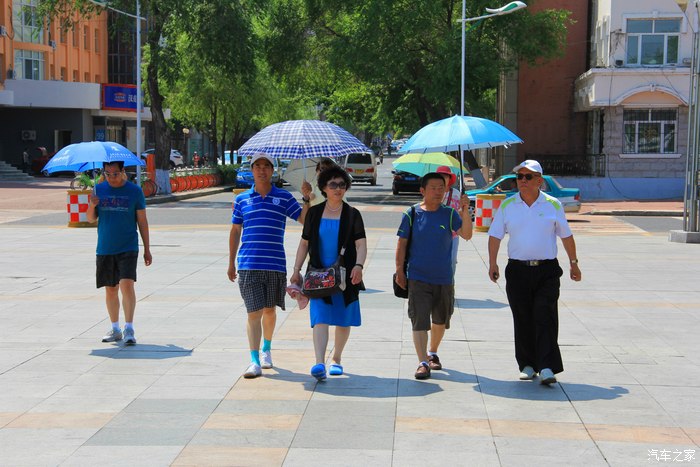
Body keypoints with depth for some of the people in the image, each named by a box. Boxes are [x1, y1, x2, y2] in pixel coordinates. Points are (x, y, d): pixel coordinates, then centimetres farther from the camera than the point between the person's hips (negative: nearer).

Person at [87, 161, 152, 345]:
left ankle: (129, 329, -13)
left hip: (128, 248, -3)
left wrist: (147, 249, 3)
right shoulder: (99, 189, 5)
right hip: (104, 249, 3)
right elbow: (91, 219, 8)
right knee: (110, 289, 10)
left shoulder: (134, 191, -2)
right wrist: (92, 206, -15)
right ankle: (115, 330, 22)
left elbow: (142, 221, 3)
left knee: (127, 285, -17)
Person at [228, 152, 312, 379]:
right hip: (248, 265, -1)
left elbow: (304, 219, 0)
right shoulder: (242, 199, 8)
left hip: (275, 264, 1)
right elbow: (235, 231, 15)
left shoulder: (284, 197, 6)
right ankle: (254, 361, -6)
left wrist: (307, 198, -16)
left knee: (270, 310, 14)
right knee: (254, 312, -6)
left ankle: (266, 349, 36)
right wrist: (231, 263, 16)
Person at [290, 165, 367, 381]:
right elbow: (304, 243, 12)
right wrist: (296, 270, 5)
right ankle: (319, 364, -24)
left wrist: (358, 265, -26)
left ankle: (337, 359, 28)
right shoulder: (314, 212, 8)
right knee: (320, 318, -14)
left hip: (345, 275, 0)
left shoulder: (352, 214, 2)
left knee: (343, 321, 9)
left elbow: (361, 244, -8)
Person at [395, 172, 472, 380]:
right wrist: (399, 270, -3)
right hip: (418, 278, -2)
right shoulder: (412, 214, -3)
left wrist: (465, 212, -25)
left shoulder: (449, 214, 0)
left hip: (444, 278, 3)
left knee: (440, 320, 17)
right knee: (419, 321, -11)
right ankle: (423, 363, -12)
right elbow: (402, 243, 2)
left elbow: (466, 235, -12)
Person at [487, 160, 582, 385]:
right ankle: (527, 365, 16)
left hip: (547, 270, -1)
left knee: (546, 318, -9)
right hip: (518, 270, 1)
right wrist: (492, 263, -1)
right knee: (523, 320, 5)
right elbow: (495, 236, 7)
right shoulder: (507, 205, 5)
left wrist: (574, 263, 14)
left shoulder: (553, 204, 4)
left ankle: (547, 367, -11)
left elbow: (566, 236, 12)